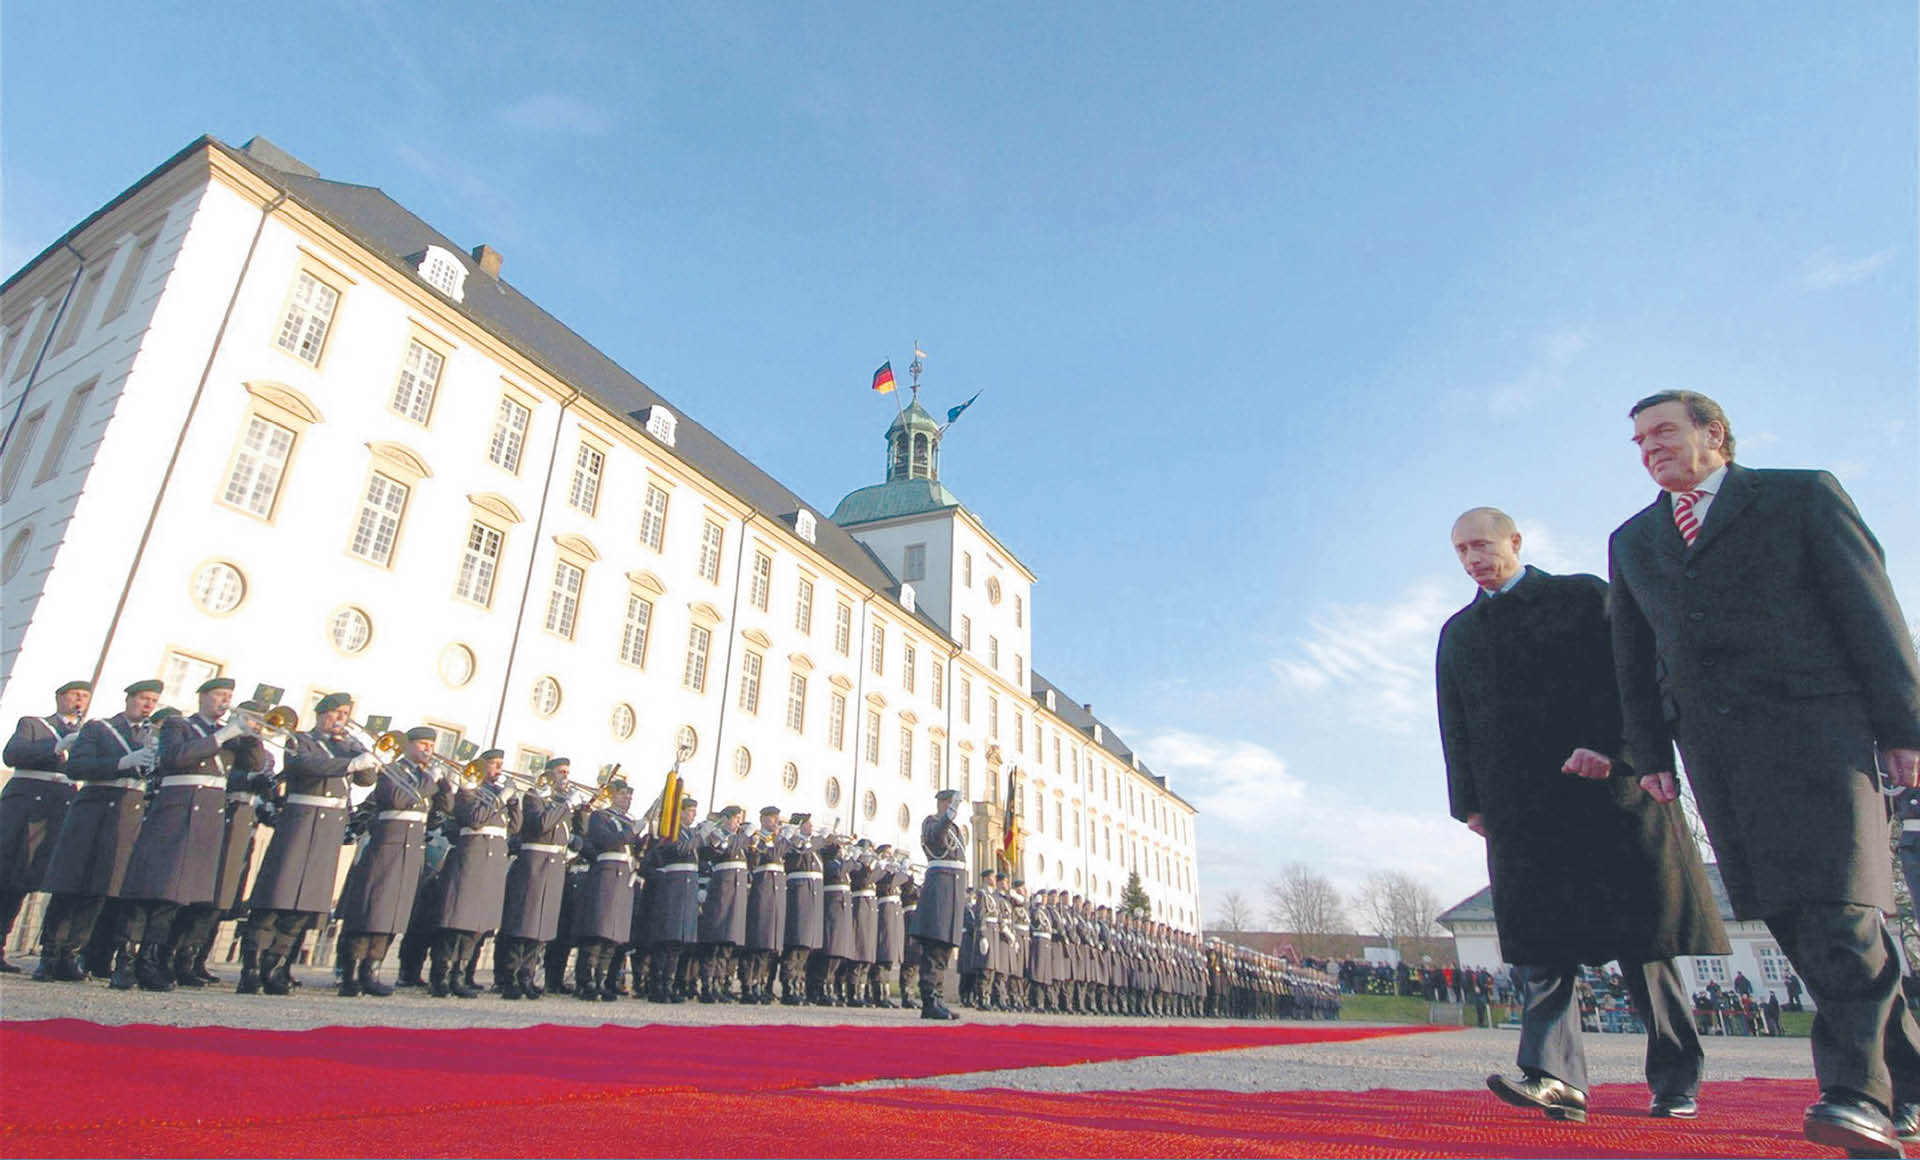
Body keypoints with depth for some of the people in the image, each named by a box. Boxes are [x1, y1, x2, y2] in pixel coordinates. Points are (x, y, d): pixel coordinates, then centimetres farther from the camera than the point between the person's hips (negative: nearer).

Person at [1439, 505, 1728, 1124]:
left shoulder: (1583, 597, 8)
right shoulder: (1458, 632, 18)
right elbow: (1456, 725, 15)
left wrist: (1608, 746, -17)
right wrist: (1469, 799, 6)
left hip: (1606, 785, -3)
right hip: (1520, 806, 3)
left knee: (1640, 935, 3)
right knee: (1537, 941, -8)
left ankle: (1676, 1082, 17)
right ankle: (1556, 1078, -12)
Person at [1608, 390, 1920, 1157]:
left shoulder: (1803, 495, 9)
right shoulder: (1632, 540, 19)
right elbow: (1634, 659, 17)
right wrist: (1651, 752, 11)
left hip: (1813, 723, -4)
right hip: (1712, 745, 4)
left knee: (1838, 902, -13)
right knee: (1790, 917, 4)